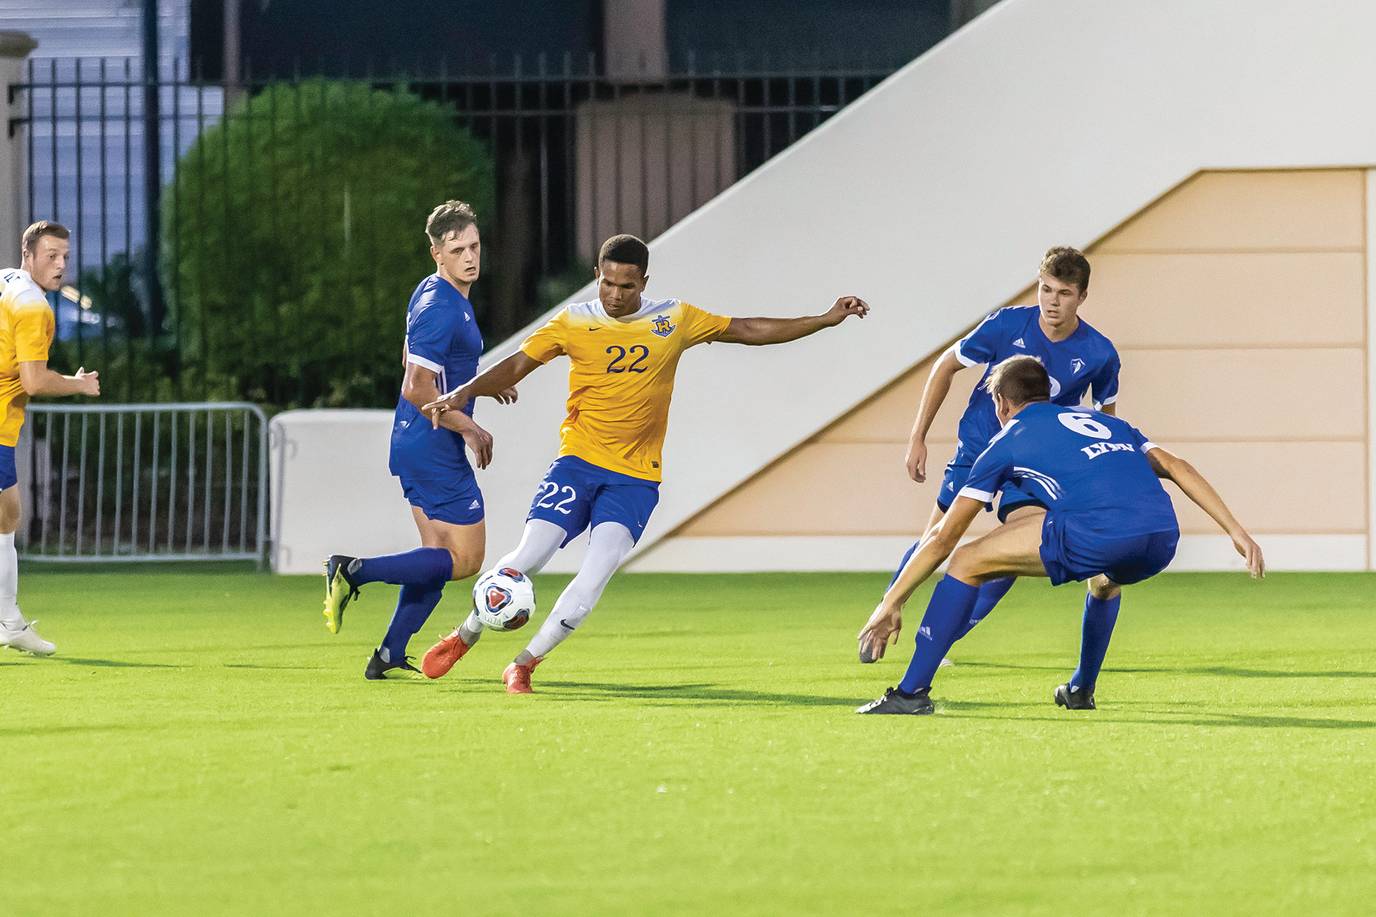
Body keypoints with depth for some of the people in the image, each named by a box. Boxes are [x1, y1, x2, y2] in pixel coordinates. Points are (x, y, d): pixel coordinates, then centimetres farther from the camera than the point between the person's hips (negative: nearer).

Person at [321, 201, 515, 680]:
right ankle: (354, 571, -8)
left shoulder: (432, 294, 12)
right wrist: (469, 428, -15)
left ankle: (389, 657, 13)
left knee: (439, 557, 14)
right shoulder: (440, 308, -20)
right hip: (434, 448, -10)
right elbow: (417, 390, -24)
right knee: (465, 559, -6)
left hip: (414, 443, 10)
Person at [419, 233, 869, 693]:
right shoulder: (574, 322, 0)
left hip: (636, 477, 1)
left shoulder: (675, 320, 4)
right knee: (528, 557, -13)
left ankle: (523, 665, -4)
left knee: (596, 575, -16)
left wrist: (826, 319, 9)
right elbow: (517, 365, 2)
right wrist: (463, 393, -13)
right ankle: (464, 637, 11)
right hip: (578, 461, -1)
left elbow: (750, 330, 11)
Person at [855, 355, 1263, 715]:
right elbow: (1178, 468, 23)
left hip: (1097, 535, -5)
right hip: (1162, 537, 5)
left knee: (968, 562, 10)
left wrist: (890, 604, 29)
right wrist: (1237, 532, 21)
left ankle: (913, 690, 4)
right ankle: (1081, 690, 45)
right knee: (1105, 578, 42)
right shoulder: (1104, 421, 35)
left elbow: (944, 538, 22)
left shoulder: (1005, 445, 22)